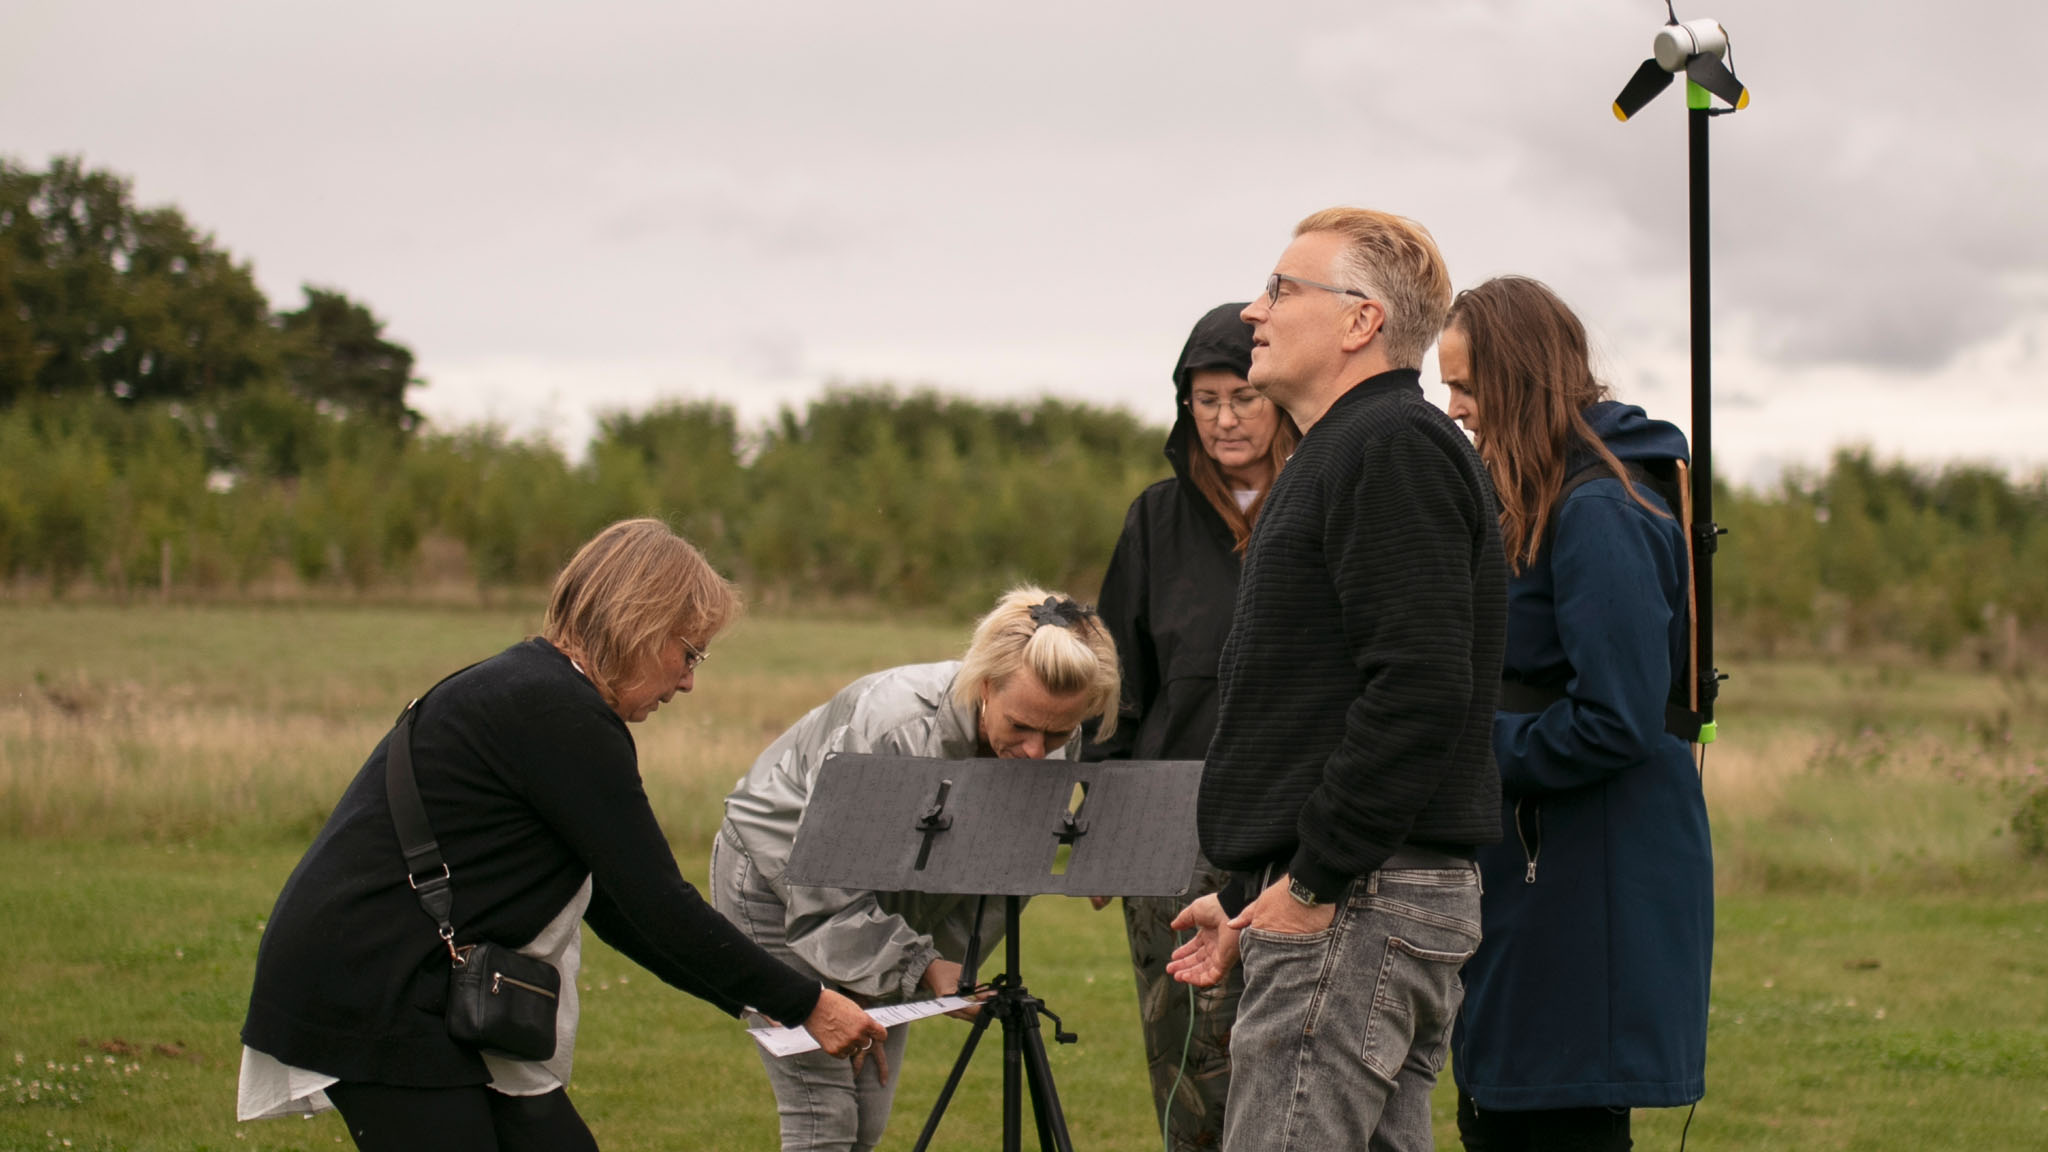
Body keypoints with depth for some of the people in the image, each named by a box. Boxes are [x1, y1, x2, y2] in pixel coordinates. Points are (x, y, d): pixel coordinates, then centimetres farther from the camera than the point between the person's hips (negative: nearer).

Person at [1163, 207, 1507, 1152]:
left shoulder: (1394, 449, -11)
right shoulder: (1340, 455, 22)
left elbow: (1418, 689, -22)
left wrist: (1313, 884, -20)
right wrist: (1251, 895, 22)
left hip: (1359, 904, -11)